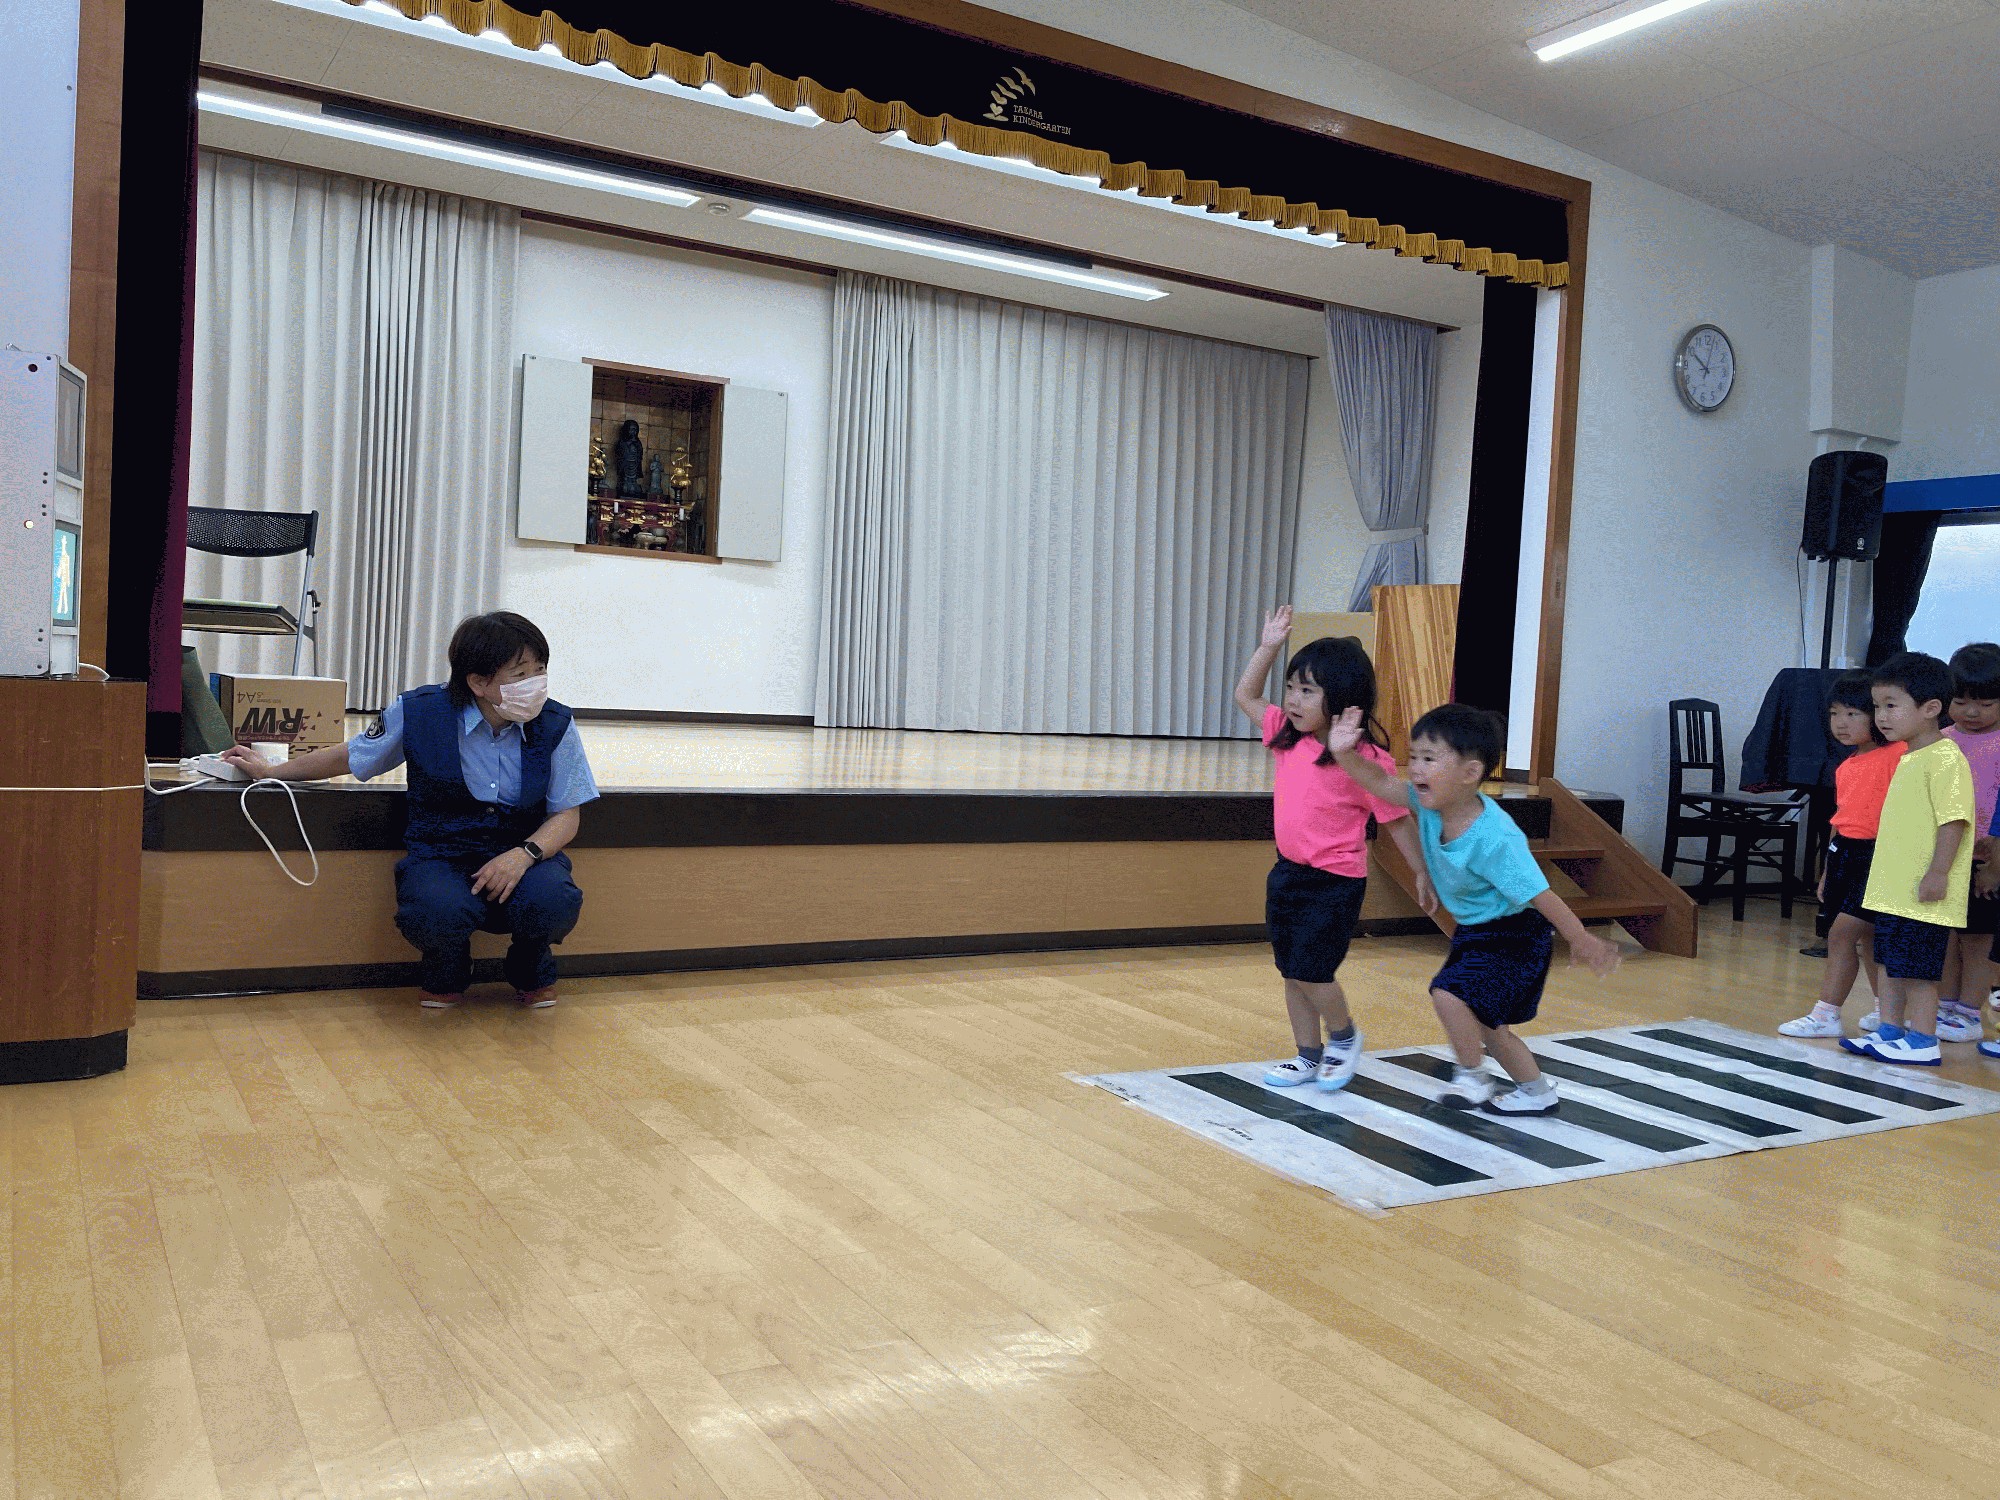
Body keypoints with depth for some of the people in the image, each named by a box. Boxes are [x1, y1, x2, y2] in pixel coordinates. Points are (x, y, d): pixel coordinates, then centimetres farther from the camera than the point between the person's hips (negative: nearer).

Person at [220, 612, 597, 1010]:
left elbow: (567, 816, -1)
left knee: (553, 902, -34)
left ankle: (531, 971, 5)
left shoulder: (556, 726, -5)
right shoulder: (420, 712, -6)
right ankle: (446, 973, 6)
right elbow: (348, 757, 13)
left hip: (522, 853, 1)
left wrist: (524, 854, -22)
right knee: (434, 914, -36)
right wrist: (270, 771, 22)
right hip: (440, 855, 0)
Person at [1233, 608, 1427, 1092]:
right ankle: (1309, 1056, 28)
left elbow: (1397, 821, -9)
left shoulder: (1365, 760, -16)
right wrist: (1268, 647, 4)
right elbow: (1246, 696, 15)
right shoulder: (1287, 737, 2)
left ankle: (1344, 1037, 22)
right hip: (1287, 872, 7)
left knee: (1311, 972, -6)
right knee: (1291, 973, 13)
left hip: (1336, 882, -7)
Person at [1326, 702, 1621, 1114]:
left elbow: (1540, 896, -26)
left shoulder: (1495, 839, -34)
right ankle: (1537, 1092, 41)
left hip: (1514, 935, -9)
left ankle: (1472, 1076, 1)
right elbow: (1381, 783, -11)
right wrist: (1345, 754, -29)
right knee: (1483, 1023, 19)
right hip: (1474, 932, 9)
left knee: (1449, 993, -24)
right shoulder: (1431, 803, -14)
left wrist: (1583, 941, -17)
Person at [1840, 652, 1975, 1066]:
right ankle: (1890, 1031, 24)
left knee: (1918, 967, -2)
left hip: (1923, 892, -9)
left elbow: (1954, 820, -20)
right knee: (1890, 961, 15)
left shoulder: (1945, 759, -15)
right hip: (1892, 887, 10)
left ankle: (1922, 1041, 8)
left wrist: (1938, 873, -24)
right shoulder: (1907, 759, 14)